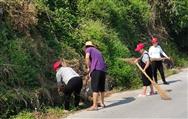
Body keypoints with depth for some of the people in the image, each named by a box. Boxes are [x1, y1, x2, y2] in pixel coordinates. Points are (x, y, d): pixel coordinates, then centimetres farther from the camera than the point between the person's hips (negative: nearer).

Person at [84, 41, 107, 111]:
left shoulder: (89, 49, 12)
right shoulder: (97, 51, 31)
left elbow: (87, 57, -9)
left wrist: (88, 67, 2)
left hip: (96, 69, -7)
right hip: (103, 69, 7)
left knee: (95, 87, -8)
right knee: (101, 87, 17)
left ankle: (94, 105, -11)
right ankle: (102, 103, 27)